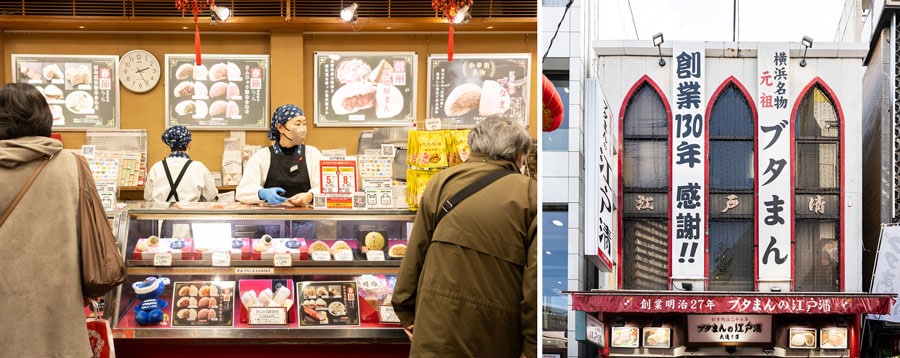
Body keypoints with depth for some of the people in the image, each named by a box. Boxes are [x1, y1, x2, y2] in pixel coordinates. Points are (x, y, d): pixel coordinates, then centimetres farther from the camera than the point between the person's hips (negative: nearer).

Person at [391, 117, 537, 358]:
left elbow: (415, 253, 6)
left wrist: (407, 313, 16)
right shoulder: (531, 195, 0)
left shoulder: (442, 181, 4)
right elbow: (537, 277, -5)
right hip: (498, 338, 0)